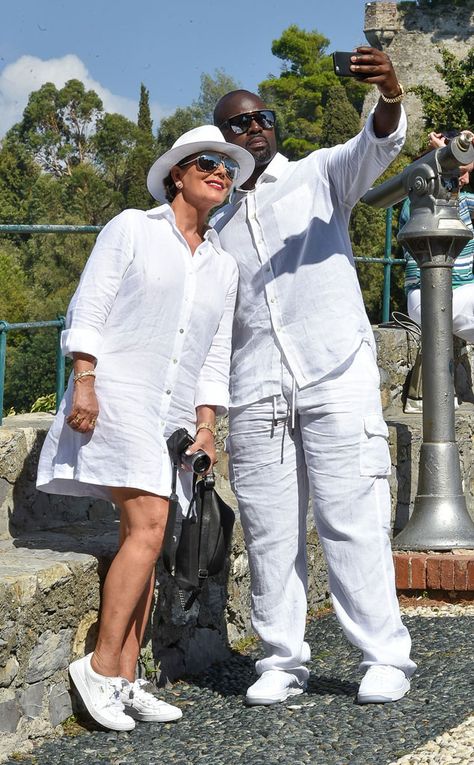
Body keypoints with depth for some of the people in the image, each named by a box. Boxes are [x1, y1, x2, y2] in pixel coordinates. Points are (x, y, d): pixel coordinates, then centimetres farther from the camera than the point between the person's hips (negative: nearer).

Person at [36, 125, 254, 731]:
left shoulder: (224, 267, 17)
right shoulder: (132, 228, 3)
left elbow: (215, 355, 16)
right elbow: (89, 307, -3)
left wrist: (206, 425, 7)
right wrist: (83, 379, -13)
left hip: (173, 411, 6)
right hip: (116, 393, -6)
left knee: (141, 537, 4)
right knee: (148, 527, -19)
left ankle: (125, 681, 7)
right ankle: (101, 666, -11)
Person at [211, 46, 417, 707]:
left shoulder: (319, 176, 9)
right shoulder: (220, 226, 21)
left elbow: (375, 147, -12)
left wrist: (391, 99, -34)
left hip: (335, 377, -4)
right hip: (256, 392, 4)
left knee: (350, 519, -6)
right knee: (269, 529, 3)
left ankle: (386, 657, 1)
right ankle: (282, 661, 11)